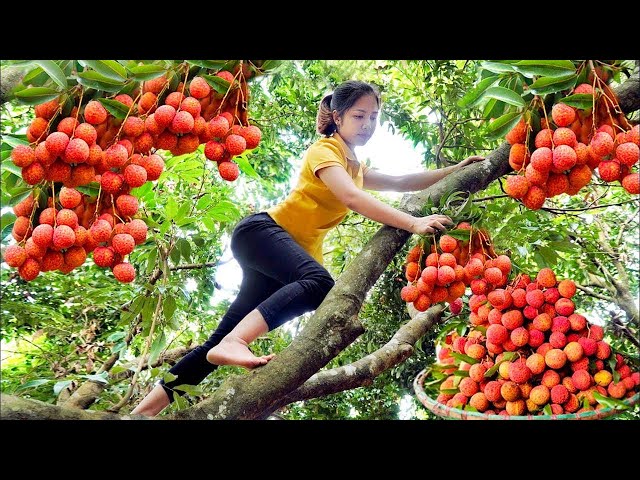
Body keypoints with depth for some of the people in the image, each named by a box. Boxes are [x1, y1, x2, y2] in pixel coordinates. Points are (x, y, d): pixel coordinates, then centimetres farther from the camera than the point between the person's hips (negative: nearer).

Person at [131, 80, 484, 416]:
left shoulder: (355, 167, 23)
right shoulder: (325, 149, -5)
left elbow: (400, 183, 28)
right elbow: (353, 199, -21)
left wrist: (455, 169, 22)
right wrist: (414, 224, -28)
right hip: (262, 231, -8)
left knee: (221, 340, 1)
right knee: (319, 282, -36)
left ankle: (143, 409, 3)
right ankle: (232, 344, -45)